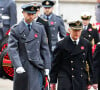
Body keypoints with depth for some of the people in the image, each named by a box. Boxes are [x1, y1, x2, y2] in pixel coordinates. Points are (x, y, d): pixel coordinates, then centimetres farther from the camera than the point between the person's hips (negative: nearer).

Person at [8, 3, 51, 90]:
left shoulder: (40, 28, 8)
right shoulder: (15, 29, -2)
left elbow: (44, 48, 9)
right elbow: (12, 49, -9)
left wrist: (47, 66, 4)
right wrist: (17, 66, -21)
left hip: (37, 66, 2)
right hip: (22, 67, -2)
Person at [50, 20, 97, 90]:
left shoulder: (86, 44, 5)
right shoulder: (61, 45, -4)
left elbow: (91, 64, 10)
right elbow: (55, 64, 2)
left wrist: (92, 81, 8)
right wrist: (53, 81, 2)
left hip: (81, 82, 3)